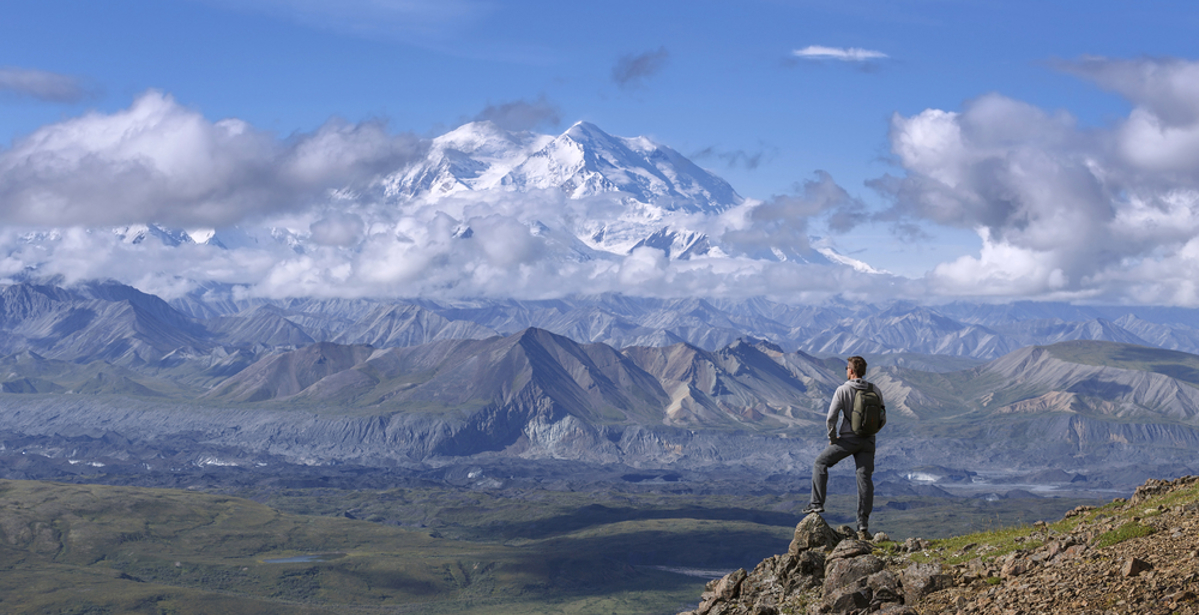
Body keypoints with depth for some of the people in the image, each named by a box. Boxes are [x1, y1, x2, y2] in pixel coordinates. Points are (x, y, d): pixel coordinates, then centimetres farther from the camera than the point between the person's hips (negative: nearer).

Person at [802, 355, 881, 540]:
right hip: (868, 441, 4)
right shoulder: (875, 391, 2)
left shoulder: (842, 390, -10)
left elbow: (831, 417, -13)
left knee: (820, 462, 15)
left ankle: (817, 502, 7)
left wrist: (832, 438, 1)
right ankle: (863, 527, 2)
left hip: (848, 438, -4)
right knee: (865, 480, 4)